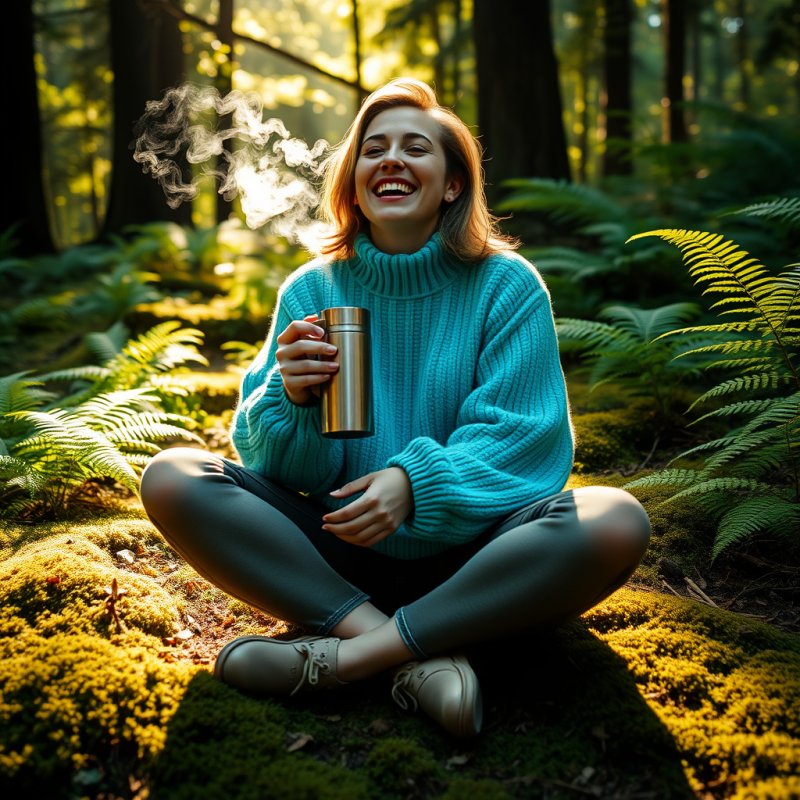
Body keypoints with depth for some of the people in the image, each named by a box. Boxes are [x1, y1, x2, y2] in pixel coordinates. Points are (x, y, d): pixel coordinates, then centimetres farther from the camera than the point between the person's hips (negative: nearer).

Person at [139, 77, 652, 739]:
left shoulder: (507, 286, -2)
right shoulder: (310, 290, 3)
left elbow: (521, 437, -8)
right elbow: (279, 463, 0)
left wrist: (417, 481, -25)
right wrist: (292, 399, -23)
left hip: (469, 556, -1)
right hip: (337, 552, 2)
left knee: (617, 522, -29)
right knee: (171, 479, -18)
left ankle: (338, 657, -26)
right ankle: (422, 658, -26)